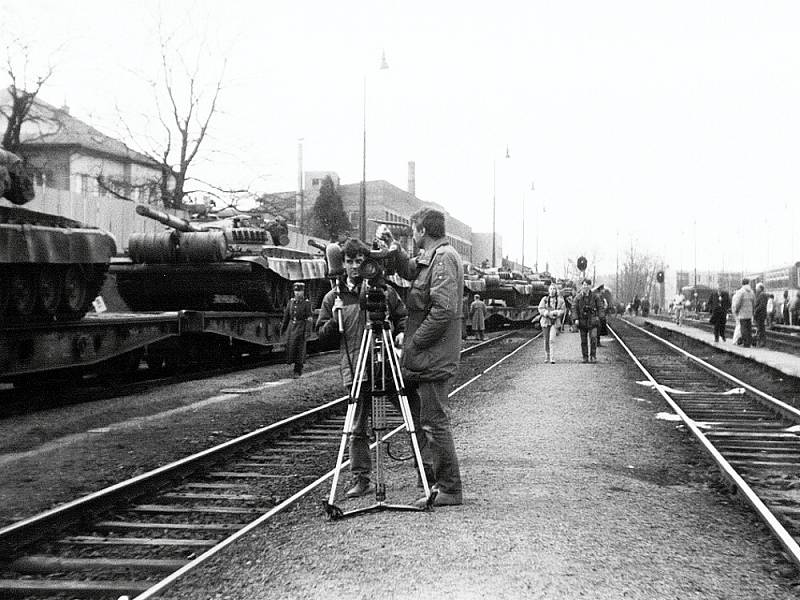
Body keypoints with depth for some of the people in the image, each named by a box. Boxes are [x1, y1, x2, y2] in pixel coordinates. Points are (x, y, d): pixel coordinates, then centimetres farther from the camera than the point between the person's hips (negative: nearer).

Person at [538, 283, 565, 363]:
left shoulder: (560, 300, 4)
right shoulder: (544, 299, 5)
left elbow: (563, 310, 3)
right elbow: (540, 309, -2)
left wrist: (556, 312, -14)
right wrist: (548, 313, -16)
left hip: (555, 322, -2)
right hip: (545, 321, 2)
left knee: (552, 340, -15)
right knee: (546, 340, 7)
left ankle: (552, 358, -16)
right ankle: (547, 357, 21)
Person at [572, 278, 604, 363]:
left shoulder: (595, 297, 3)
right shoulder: (578, 297, 2)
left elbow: (600, 307, 12)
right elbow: (574, 308, -1)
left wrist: (598, 316, 0)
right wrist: (575, 319, -11)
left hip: (592, 321, -1)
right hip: (582, 321, 1)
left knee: (593, 338, -12)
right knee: (583, 340, 5)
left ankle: (593, 356, -4)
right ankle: (585, 357, 13)